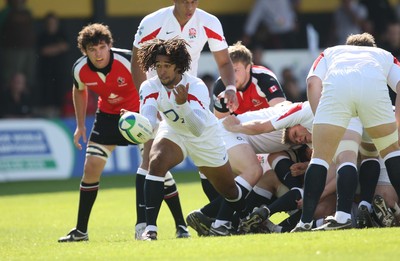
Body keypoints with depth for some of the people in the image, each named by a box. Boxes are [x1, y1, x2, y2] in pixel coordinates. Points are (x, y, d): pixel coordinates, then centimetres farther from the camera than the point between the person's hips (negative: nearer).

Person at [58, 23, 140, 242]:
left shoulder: (128, 60, -29)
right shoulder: (80, 69, -15)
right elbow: (79, 91, 8)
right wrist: (80, 126, 9)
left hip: (139, 113, -4)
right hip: (108, 115, 4)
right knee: (90, 169, -1)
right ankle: (80, 231, 12)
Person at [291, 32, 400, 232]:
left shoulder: (330, 53, 42)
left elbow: (313, 83, 20)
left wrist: (321, 123, 21)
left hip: (336, 85, 0)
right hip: (374, 85, 0)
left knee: (321, 156, 7)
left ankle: (306, 221, -6)